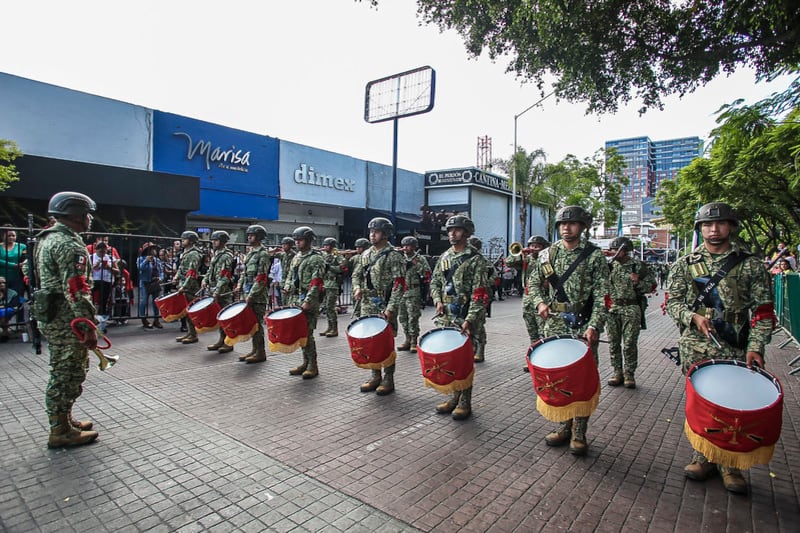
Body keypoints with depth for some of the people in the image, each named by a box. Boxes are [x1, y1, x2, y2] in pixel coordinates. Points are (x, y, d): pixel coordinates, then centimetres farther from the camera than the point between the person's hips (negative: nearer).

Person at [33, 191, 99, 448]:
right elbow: (75, 289, -25)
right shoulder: (69, 244, -18)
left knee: (63, 372, 19)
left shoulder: (47, 238, 16)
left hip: (49, 314, 10)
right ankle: (61, 431, 9)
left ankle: (63, 420, 31)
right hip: (67, 318, -10)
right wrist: (88, 325, -24)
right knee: (68, 374, -1)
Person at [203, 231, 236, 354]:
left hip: (223, 293, -9)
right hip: (215, 292, 9)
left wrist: (217, 292, -24)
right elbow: (210, 271, 26)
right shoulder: (216, 255, 17)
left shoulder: (226, 256, -13)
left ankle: (228, 343, 3)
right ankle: (222, 340, 22)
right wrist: (205, 281, 8)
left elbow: (224, 277, -20)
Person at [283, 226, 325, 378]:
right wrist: (287, 287, 3)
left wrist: (307, 301, -23)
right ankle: (306, 363, 22)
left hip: (308, 302, -8)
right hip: (294, 300, 8)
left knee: (307, 333, -5)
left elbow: (315, 283, -16)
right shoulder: (296, 257, 16)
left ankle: (313, 366, 6)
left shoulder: (316, 259, -8)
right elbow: (289, 275, 23)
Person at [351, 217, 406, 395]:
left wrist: (391, 308, -20)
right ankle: (376, 376, 26)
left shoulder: (394, 256, -9)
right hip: (367, 306, 7)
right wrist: (357, 288, -3)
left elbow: (399, 285, -14)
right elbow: (357, 275, 19)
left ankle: (388, 380, 15)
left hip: (385, 307, -6)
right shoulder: (366, 254, 11)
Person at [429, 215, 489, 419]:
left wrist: (470, 319, -21)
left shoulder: (475, 259, -7)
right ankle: (455, 396, 26)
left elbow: (479, 293, -13)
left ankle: (465, 403, 14)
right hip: (446, 317, 6)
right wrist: (438, 301, -1)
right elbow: (434, 282, 18)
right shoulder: (444, 257, 12)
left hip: (466, 318, -6)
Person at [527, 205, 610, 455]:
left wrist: (594, 325, -19)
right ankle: (565, 425, 26)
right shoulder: (548, 253, 7)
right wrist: (540, 302, -7)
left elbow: (601, 295, -8)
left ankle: (579, 433, 16)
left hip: (584, 325, -3)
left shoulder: (594, 255, -3)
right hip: (555, 324, 3)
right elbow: (534, 282, 12)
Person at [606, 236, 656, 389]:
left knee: (630, 344, -1)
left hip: (631, 309, -3)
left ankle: (629, 374, 12)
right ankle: (617, 373, 17)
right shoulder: (610, 265, 7)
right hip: (613, 308, 3)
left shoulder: (638, 266, -1)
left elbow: (652, 285, 3)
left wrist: (638, 283, -14)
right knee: (613, 343, 6)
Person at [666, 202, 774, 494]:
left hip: (736, 350, -1)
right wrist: (693, 317, -15)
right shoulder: (685, 265, 6)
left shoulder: (750, 266, 4)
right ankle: (703, 457, 24)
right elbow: (671, 302, 4)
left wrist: (755, 347, -9)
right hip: (695, 348, 1)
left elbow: (764, 311, 2)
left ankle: (730, 464, 21)